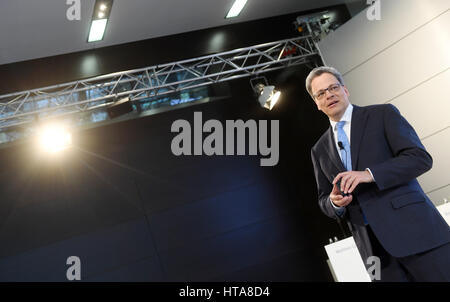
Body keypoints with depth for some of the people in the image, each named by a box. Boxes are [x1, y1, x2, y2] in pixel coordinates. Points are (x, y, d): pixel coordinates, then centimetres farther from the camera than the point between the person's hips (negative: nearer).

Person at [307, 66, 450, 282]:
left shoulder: (383, 114, 4)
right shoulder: (319, 150, 15)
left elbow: (420, 158, -7)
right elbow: (323, 200, 18)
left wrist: (370, 174, -19)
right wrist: (334, 202, -6)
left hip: (413, 228, -3)